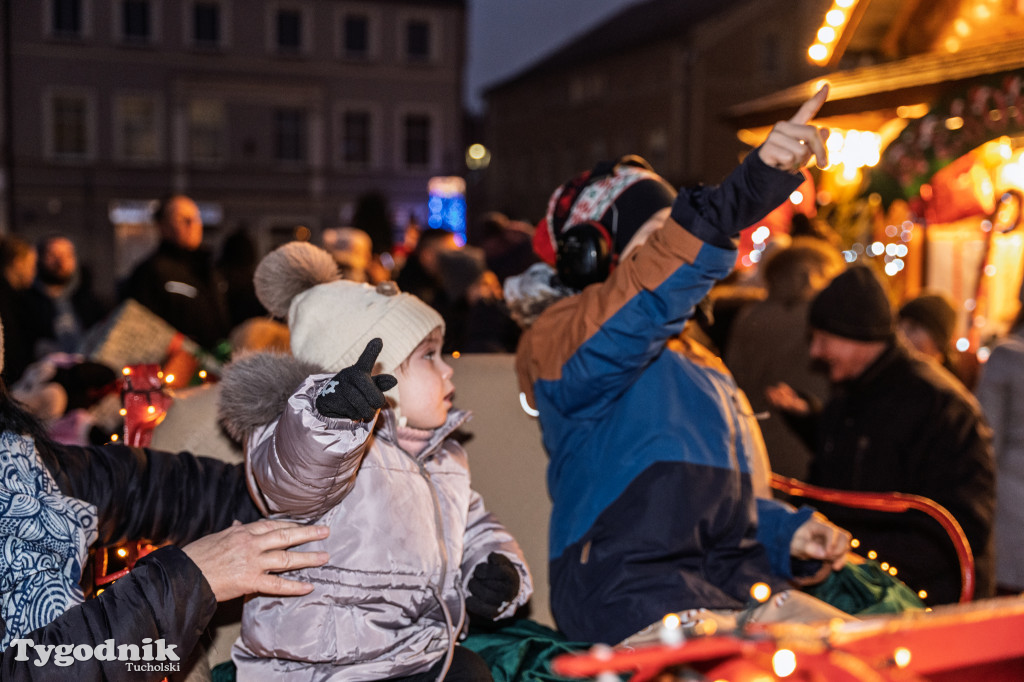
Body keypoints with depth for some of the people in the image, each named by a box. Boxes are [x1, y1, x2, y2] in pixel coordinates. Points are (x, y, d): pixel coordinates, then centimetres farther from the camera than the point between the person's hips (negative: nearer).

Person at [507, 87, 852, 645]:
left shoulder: (701, 366, 27)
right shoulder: (559, 339, -2)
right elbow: (648, 296, -25)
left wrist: (785, 530, 10)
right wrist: (754, 185, -37)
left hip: (727, 578, 8)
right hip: (627, 592, -8)